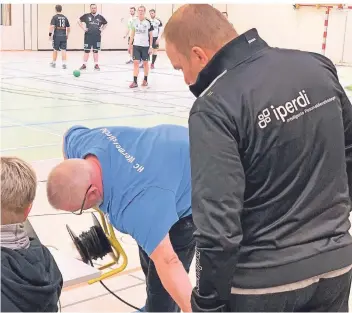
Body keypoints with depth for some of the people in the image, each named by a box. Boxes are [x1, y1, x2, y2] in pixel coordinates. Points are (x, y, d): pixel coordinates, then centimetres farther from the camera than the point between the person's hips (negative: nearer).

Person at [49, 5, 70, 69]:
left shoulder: (55, 17, -3)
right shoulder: (65, 17, 9)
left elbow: (52, 26, -14)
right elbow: (68, 28, 14)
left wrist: (50, 34, -9)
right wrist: (67, 35, 27)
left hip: (56, 36, -2)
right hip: (63, 36, 2)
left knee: (55, 49, 12)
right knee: (63, 50, 0)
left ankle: (54, 63, 26)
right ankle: (64, 64, -11)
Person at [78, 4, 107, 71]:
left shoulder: (100, 17, 5)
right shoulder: (86, 16, 0)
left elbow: (105, 23, 20)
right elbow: (79, 21, 9)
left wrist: (102, 29, 7)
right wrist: (83, 28, 2)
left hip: (97, 36, 1)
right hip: (88, 36, -1)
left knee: (95, 51, 7)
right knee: (86, 51, 2)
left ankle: (96, 65, 13)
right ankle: (84, 65, 8)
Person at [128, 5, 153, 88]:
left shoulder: (148, 22, -5)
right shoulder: (134, 22, 3)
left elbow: (151, 36, -1)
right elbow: (132, 34, 11)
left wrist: (151, 47, -5)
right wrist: (130, 45, 9)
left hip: (145, 46, -2)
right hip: (136, 45, 2)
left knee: (145, 63, 9)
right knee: (136, 62, -4)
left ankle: (145, 80, 22)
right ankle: (135, 82, -5)